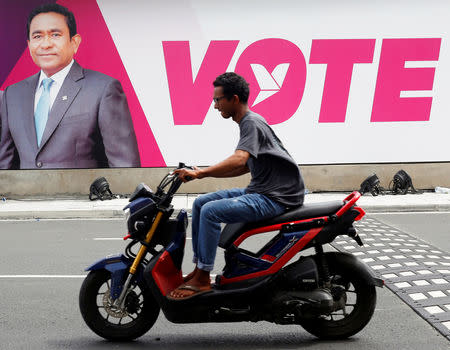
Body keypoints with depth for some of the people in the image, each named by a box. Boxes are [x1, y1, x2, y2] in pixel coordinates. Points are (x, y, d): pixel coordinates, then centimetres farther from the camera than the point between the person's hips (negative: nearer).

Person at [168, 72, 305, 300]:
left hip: (277, 197, -10)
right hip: (259, 191, 10)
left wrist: (199, 173, -33)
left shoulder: (251, 122, -15)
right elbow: (244, 167, 22)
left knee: (211, 211, -23)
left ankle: (202, 280, -13)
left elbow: (239, 161, -31)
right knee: (200, 203, 8)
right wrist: (204, 173, 14)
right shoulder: (247, 122, 16)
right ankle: (198, 268, 11)